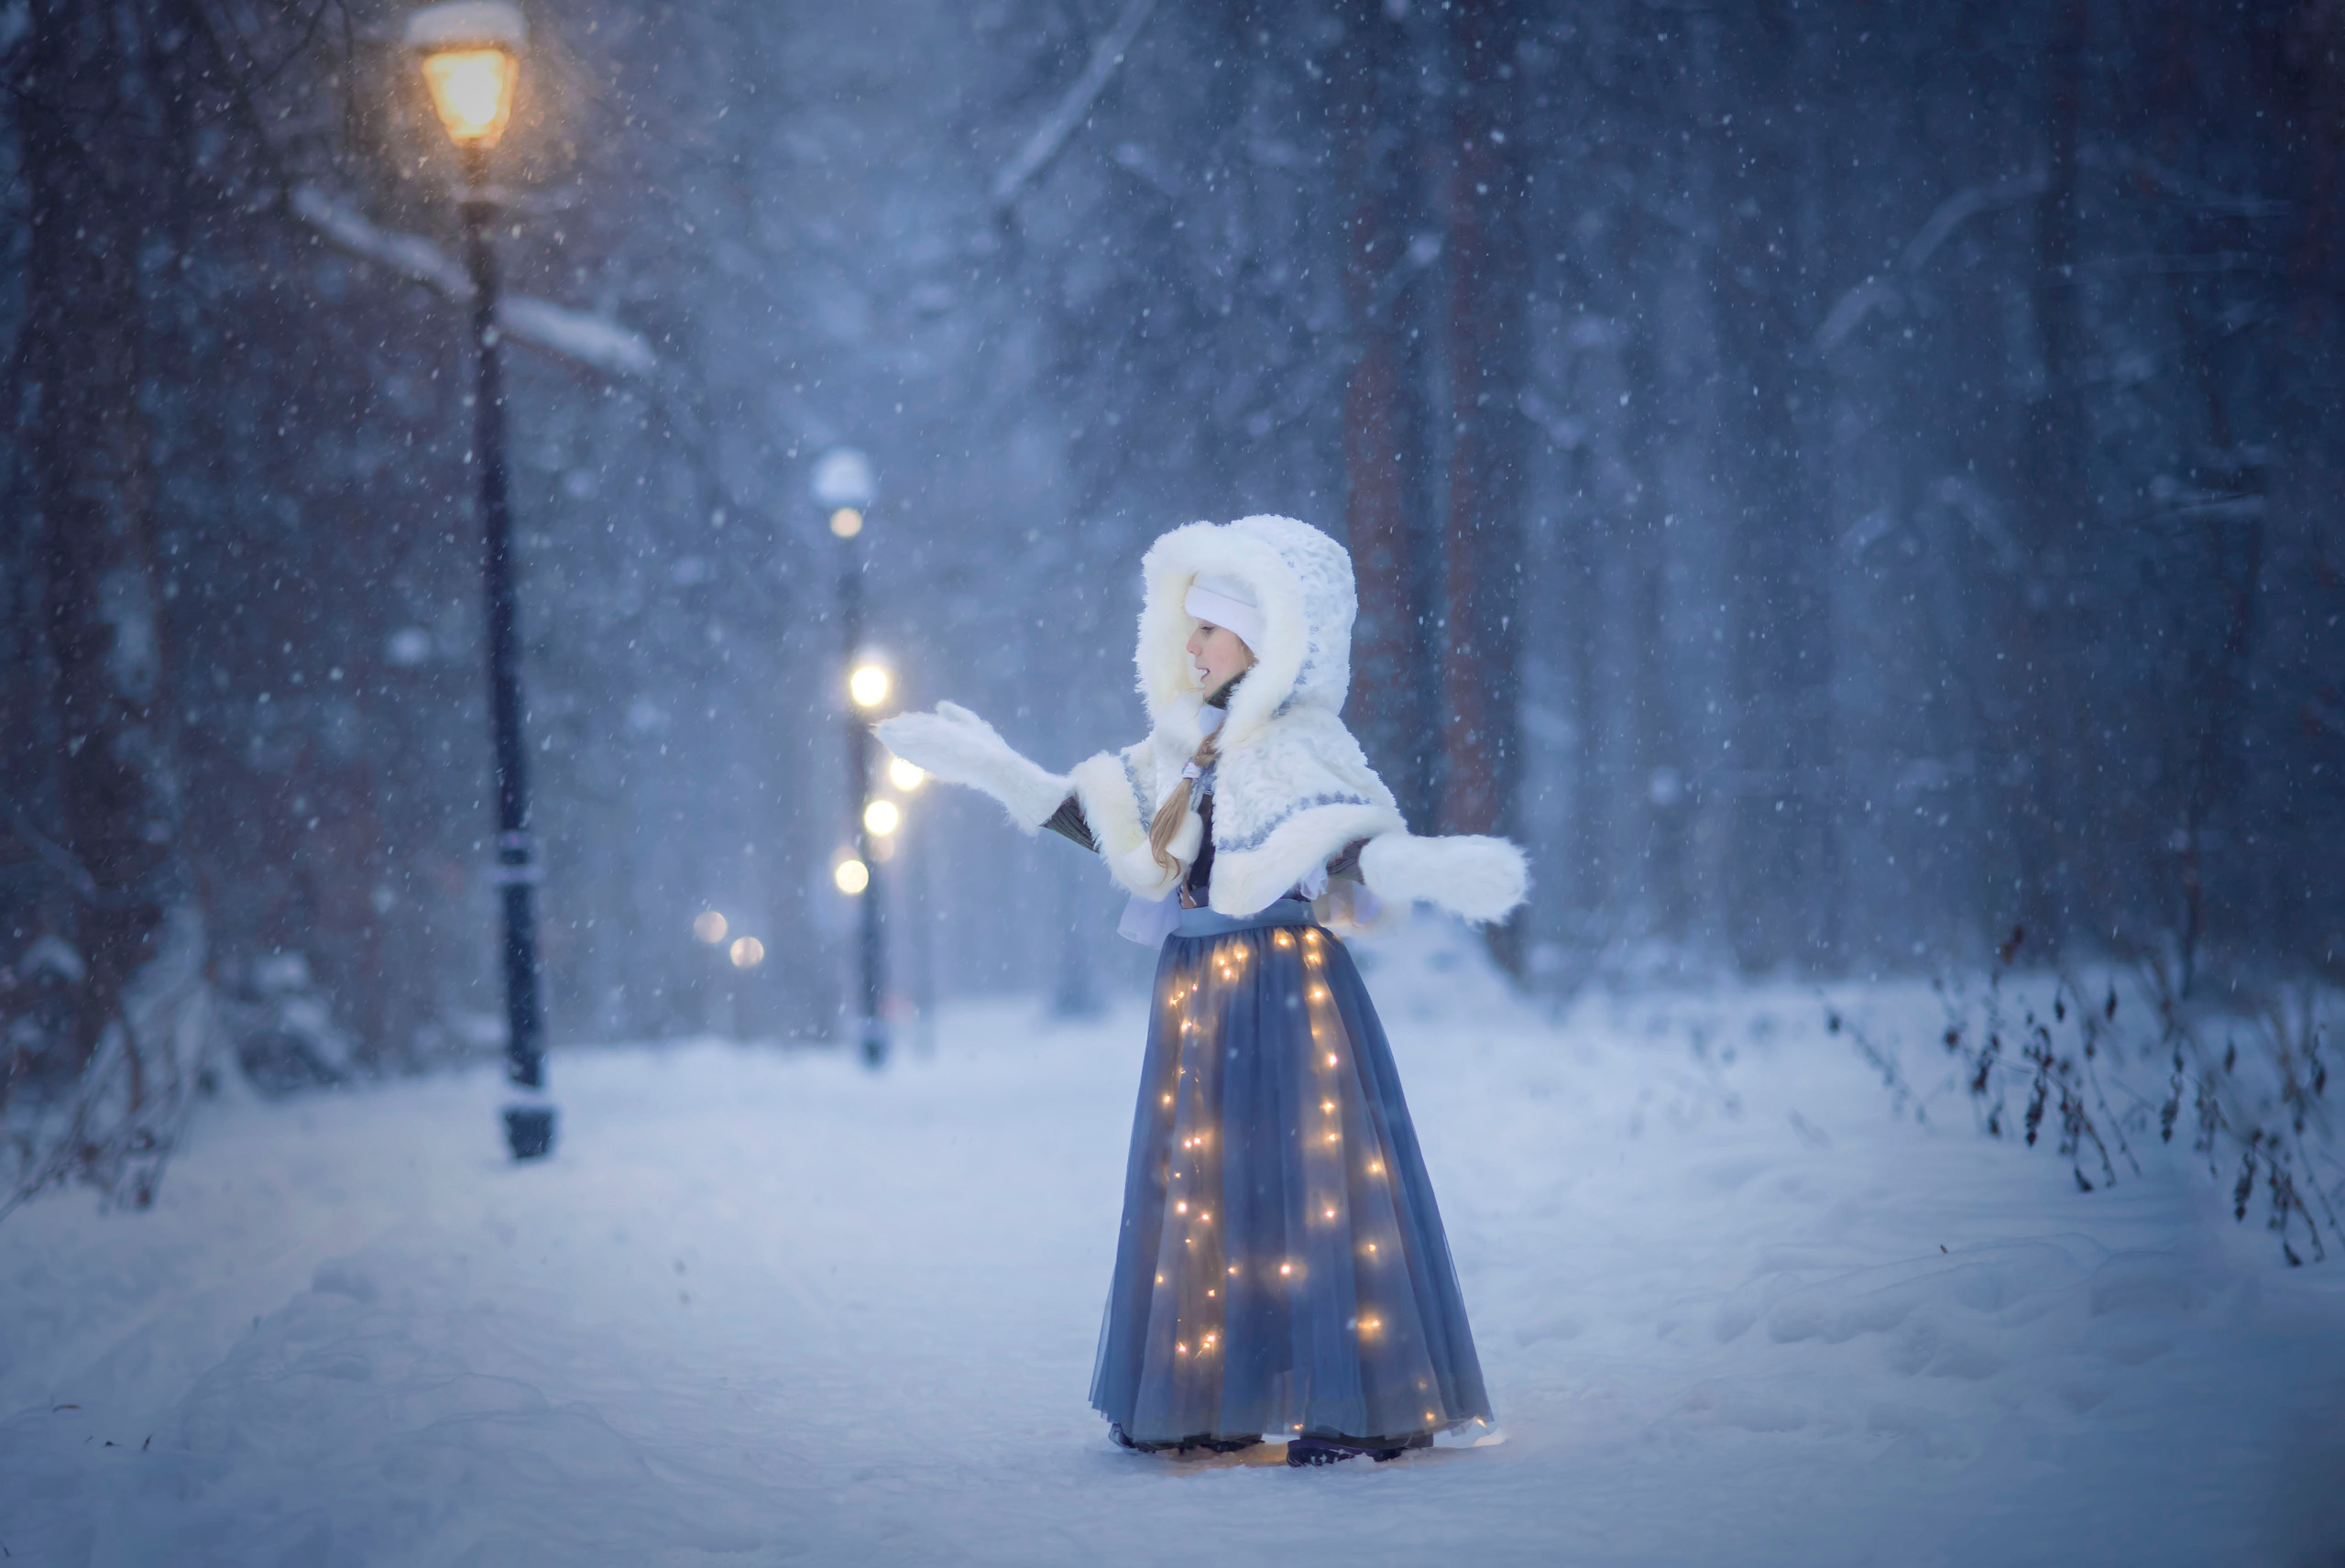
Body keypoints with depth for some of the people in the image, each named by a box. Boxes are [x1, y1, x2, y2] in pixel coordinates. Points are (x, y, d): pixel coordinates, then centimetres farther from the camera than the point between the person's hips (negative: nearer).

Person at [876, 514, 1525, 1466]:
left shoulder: (1305, 749, -8)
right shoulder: (1181, 750, 12)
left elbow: (1358, 849, -16)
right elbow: (1107, 824, 18)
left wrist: (1426, 871, -37)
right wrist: (994, 771, 17)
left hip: (1288, 992, -7)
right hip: (1195, 997, 7)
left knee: (1304, 1182, -6)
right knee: (1201, 1192, 9)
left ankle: (1351, 1405, 0)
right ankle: (1214, 1401, 18)